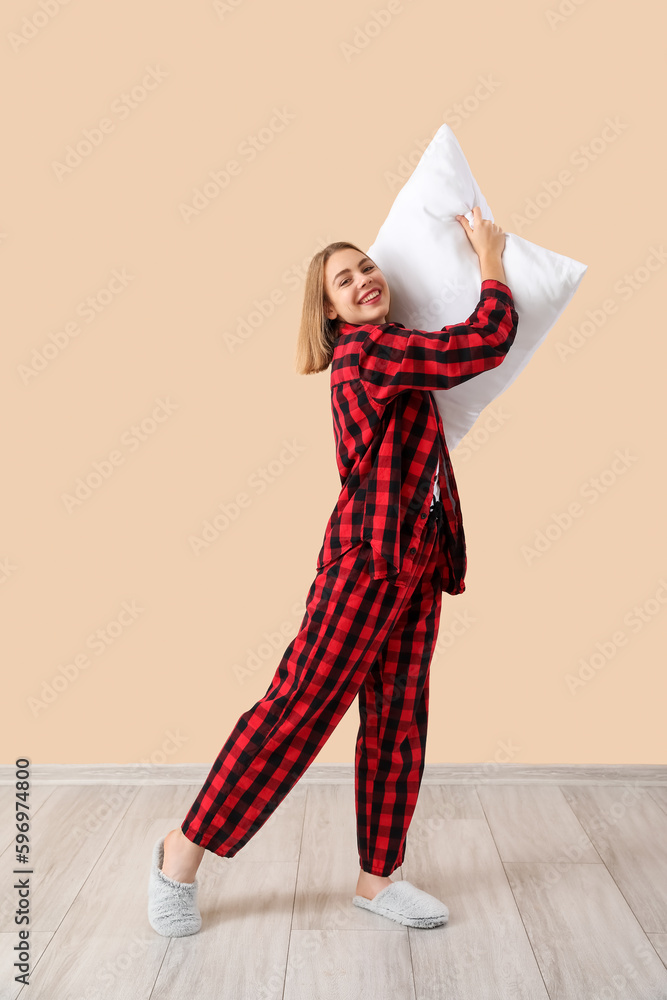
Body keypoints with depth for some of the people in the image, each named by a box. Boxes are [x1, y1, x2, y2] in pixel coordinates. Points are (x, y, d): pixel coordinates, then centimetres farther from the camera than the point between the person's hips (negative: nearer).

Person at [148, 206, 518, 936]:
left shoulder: (389, 354, 17)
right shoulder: (367, 350, -11)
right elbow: (486, 341, -14)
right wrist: (492, 261, 1)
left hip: (415, 563, 9)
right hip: (367, 557, -9)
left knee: (398, 720, 11)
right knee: (301, 702, -5)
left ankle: (377, 877, 24)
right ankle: (183, 853, 11)